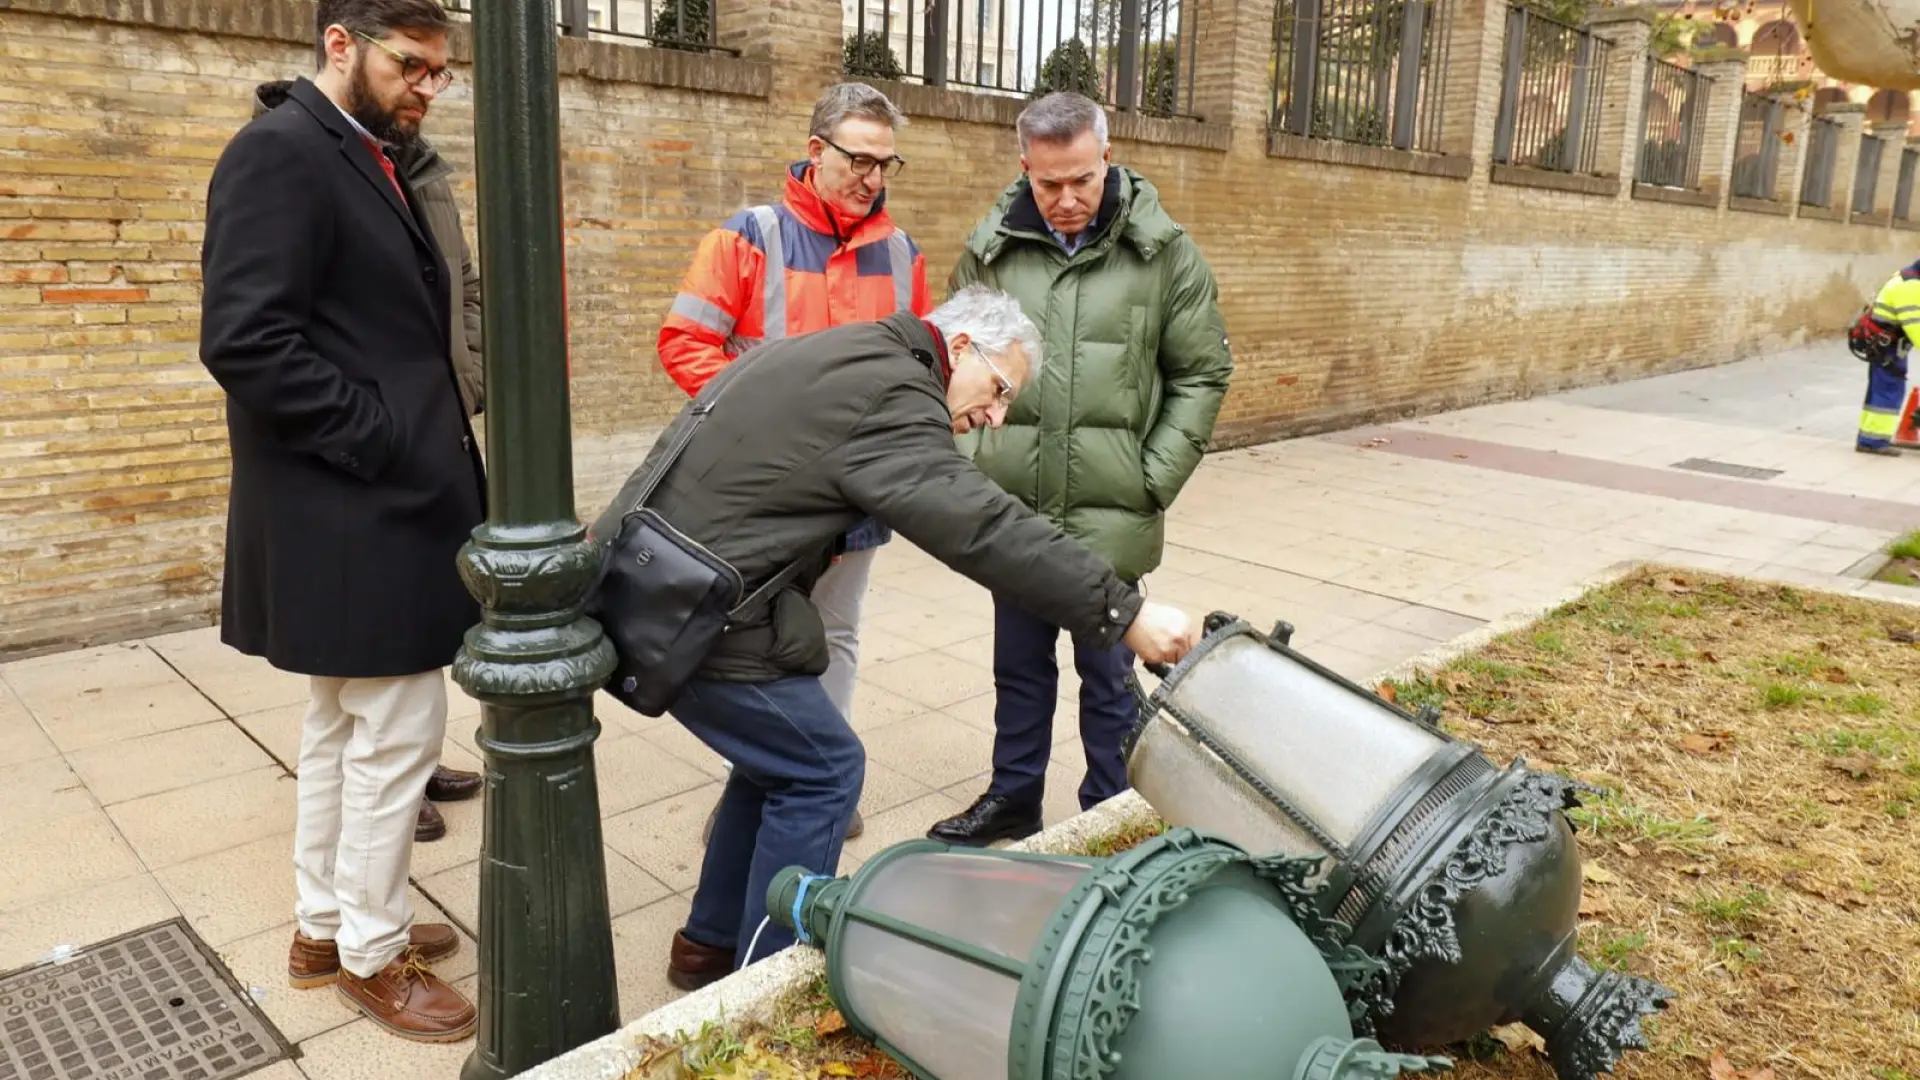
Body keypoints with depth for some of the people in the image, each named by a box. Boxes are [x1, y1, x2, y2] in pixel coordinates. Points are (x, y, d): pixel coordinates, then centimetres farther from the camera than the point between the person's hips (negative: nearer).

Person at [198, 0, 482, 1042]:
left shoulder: (366, 160, 15)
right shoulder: (280, 151, -14)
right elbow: (245, 339, -23)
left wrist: (428, 438, 6)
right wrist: (383, 445, -19)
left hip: (370, 503, 10)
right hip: (354, 507, -10)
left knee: (341, 725, 18)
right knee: (397, 730, 0)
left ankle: (326, 924, 34)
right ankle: (370, 951, 19)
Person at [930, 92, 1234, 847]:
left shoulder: (1163, 251, -3)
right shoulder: (991, 250, 2)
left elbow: (1202, 375, 1)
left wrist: (1152, 482, -5)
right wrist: (973, 464, 1)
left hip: (1109, 519, -2)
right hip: (1012, 510, 3)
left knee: (1108, 677, 10)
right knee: (1019, 668, 18)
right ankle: (1013, 798, 36)